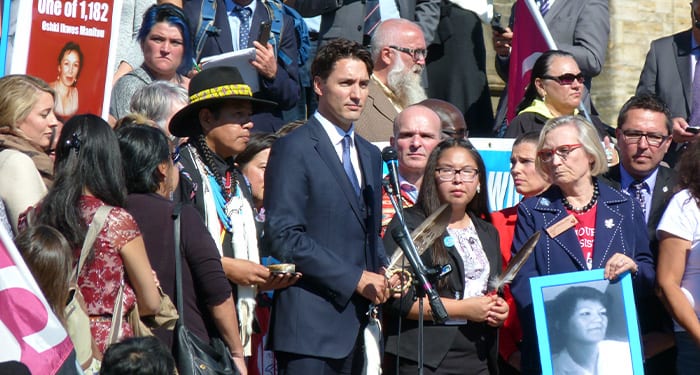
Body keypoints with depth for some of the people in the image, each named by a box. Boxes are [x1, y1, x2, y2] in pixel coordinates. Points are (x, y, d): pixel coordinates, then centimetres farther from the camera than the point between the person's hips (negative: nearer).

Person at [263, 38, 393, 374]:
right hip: (310, 323, -7)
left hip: (355, 323, 7)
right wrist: (355, 278, -15)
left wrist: (382, 272, 4)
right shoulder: (294, 148, -6)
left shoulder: (370, 155, 19)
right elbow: (284, 236, -14)